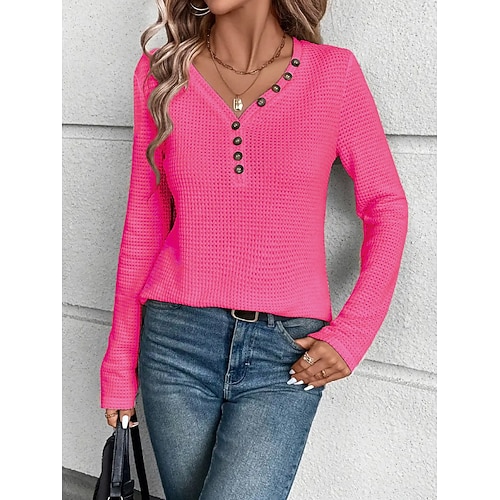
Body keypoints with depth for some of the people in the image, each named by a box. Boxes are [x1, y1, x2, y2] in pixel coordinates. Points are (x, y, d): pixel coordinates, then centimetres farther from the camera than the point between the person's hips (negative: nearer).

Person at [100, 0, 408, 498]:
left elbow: (386, 206, 6)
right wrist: (120, 367, 9)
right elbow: (144, 223, 8)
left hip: (289, 351, -1)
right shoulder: (161, 71, 5)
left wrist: (350, 334, -4)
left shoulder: (333, 72, 0)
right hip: (177, 344, 2)